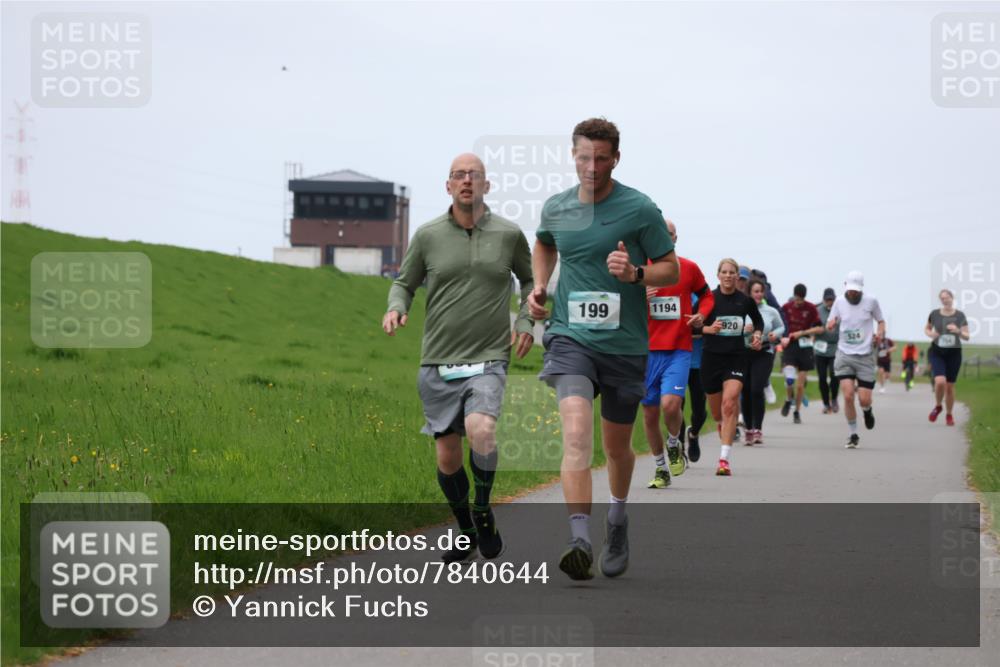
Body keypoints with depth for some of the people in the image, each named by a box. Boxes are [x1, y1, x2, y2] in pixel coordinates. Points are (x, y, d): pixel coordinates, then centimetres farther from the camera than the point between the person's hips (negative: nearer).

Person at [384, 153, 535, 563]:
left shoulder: (509, 234, 2)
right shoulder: (428, 236, 2)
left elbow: (530, 280, 20)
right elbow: (404, 283, 14)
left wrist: (525, 321, 6)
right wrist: (396, 308, -7)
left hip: (488, 360, -2)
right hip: (438, 362, 2)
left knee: (481, 430, -28)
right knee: (447, 457, 4)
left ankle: (483, 511, -4)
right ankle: (466, 531, 27)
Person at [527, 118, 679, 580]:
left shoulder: (640, 209, -5)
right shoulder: (556, 208, 6)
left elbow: (671, 269, 1)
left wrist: (635, 273, -19)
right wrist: (539, 286, 13)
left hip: (624, 345, 0)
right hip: (570, 338, 1)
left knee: (616, 444, 13)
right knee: (576, 432, -21)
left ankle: (618, 517, 44)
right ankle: (580, 541, -31)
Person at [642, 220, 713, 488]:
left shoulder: (689, 268, 3)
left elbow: (706, 295, 19)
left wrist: (701, 314, -1)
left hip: (679, 350, -1)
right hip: (646, 350, 1)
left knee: (670, 404, -21)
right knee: (650, 413, 6)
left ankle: (674, 446, 11)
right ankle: (661, 469, 24)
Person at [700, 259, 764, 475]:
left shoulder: (745, 301, 3)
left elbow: (759, 321, 21)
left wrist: (757, 335, 2)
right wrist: (708, 329, -19)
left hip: (736, 357, 0)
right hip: (712, 357, 1)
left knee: (729, 404, -19)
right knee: (717, 412, 10)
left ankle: (724, 460, -21)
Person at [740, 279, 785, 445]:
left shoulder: (771, 312, 5)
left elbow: (781, 327, 20)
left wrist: (776, 334, -1)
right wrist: (743, 329, -20)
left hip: (764, 354, 0)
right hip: (743, 354, 0)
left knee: (757, 390, -13)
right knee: (746, 392, 5)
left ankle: (758, 429, -9)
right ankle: (749, 430, 20)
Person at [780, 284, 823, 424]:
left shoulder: (811, 309, -2)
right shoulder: (786, 307, 2)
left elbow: (819, 328, -3)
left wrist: (802, 332, -13)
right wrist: (782, 338, -3)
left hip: (804, 347, 0)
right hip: (789, 346, 0)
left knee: (800, 384, 3)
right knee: (790, 378, -19)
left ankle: (797, 412, 19)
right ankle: (789, 399, 13)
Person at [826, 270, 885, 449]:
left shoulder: (871, 301, -2)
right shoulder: (839, 302, 3)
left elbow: (881, 321, 12)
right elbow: (830, 325, 12)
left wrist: (880, 332, -9)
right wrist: (830, 325, -12)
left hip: (865, 356, -1)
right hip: (844, 354, 1)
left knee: (864, 399, -5)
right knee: (848, 395, -12)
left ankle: (867, 411, 34)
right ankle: (853, 435, 3)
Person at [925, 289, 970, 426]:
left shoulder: (960, 315, -3)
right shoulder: (934, 314, -1)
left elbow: (967, 336, -2)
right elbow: (927, 329, 16)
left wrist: (958, 331, -23)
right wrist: (930, 333, -8)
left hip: (954, 353, 1)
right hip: (937, 352, -1)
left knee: (950, 386, 6)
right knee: (940, 381, -21)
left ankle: (949, 415, 27)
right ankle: (937, 406, 9)